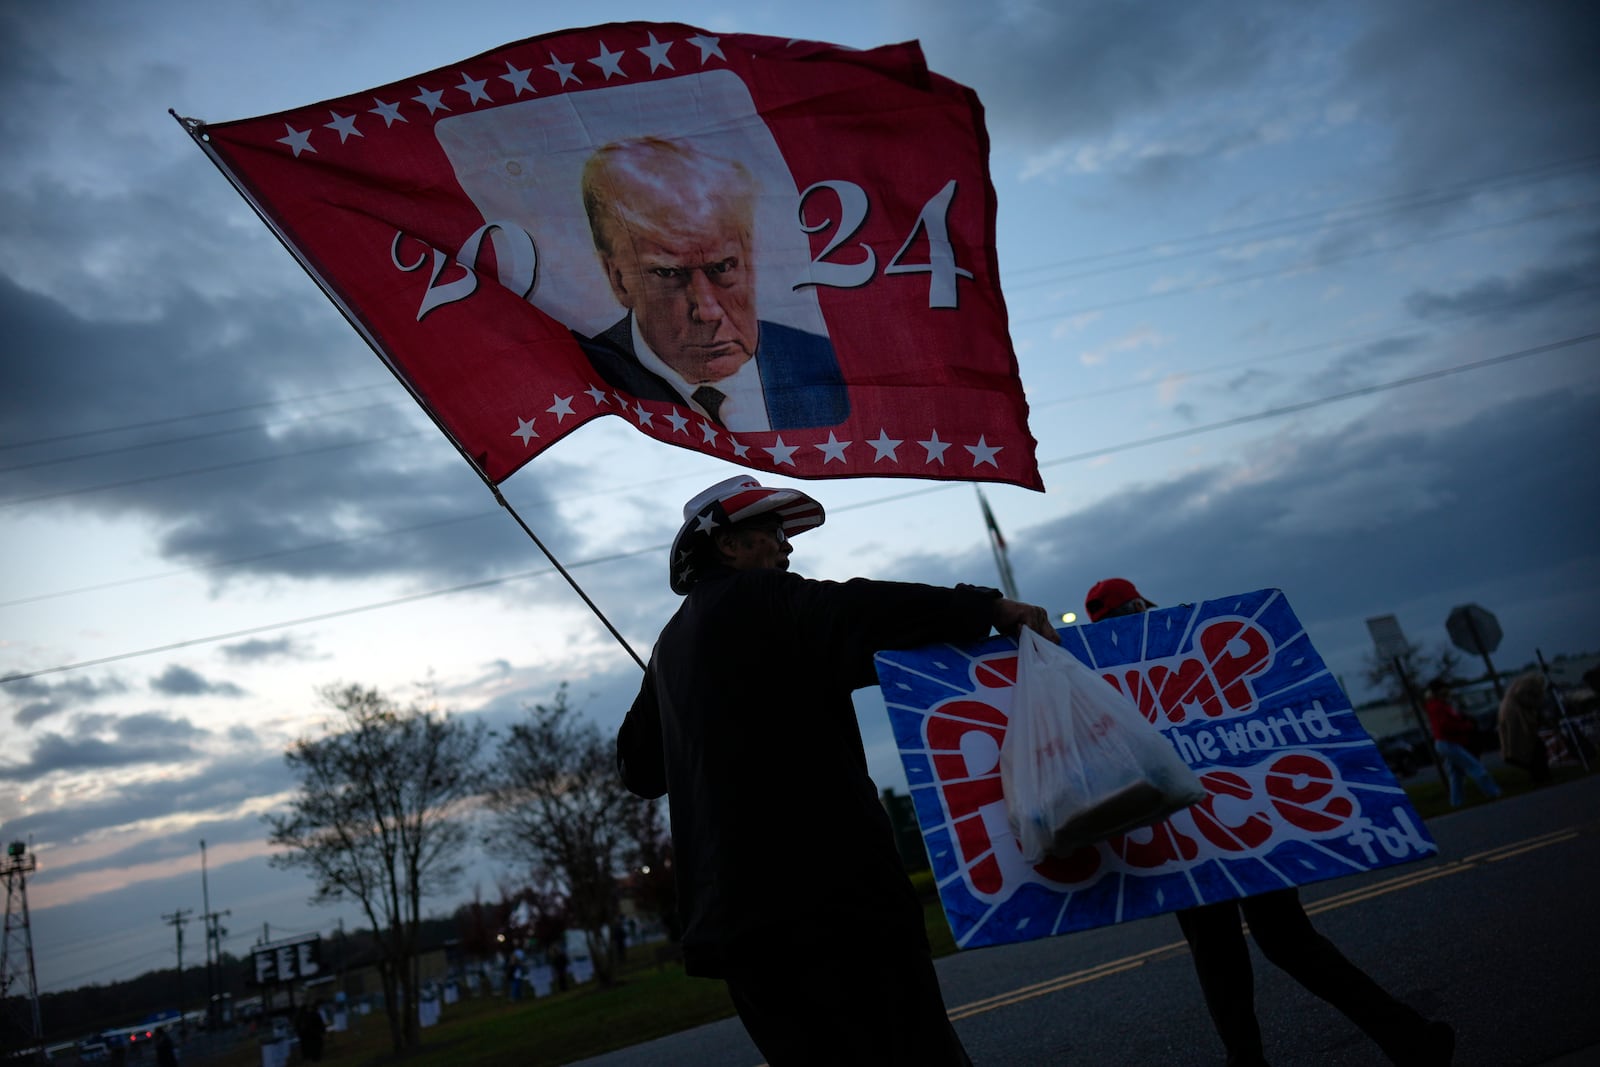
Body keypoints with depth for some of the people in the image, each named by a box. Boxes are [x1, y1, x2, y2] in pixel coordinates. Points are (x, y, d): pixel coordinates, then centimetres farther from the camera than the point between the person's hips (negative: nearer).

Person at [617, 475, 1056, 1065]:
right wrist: (985, 607, -25)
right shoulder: (760, 600, -5)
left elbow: (638, 765, 28)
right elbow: (861, 614, -24)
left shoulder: (670, 645, 20)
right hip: (829, 889, -9)